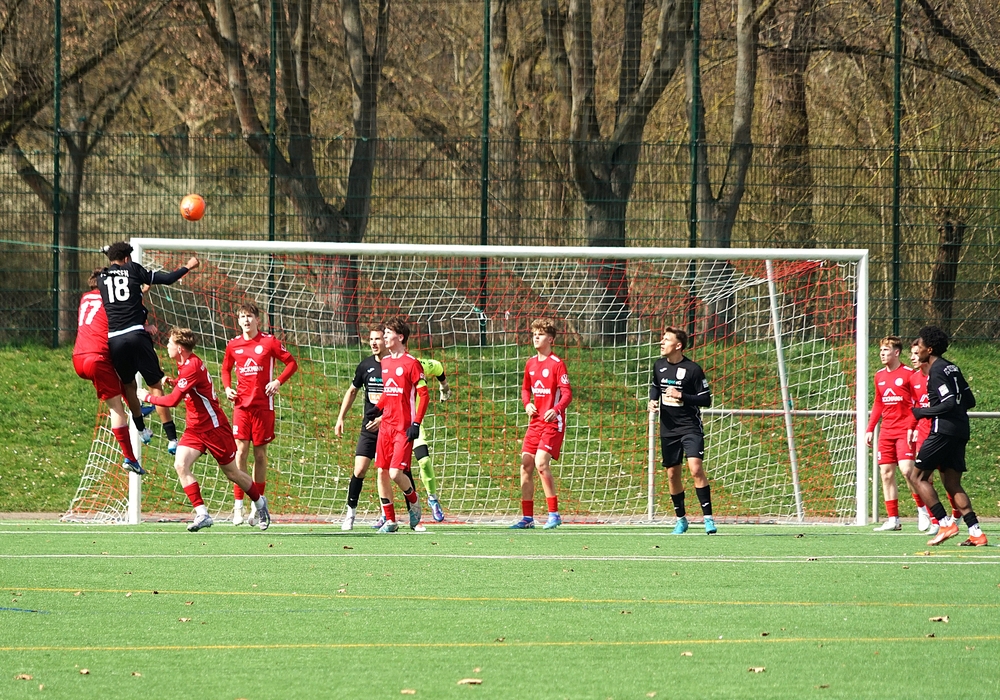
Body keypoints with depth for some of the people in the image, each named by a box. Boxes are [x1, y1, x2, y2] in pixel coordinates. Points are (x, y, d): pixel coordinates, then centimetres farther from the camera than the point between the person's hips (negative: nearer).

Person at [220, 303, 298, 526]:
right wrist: (227, 387, 5)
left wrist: (278, 382, -10)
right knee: (241, 451, -8)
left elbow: (291, 363, 4)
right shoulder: (233, 345, 7)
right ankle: (238, 506, -8)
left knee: (260, 453, 3)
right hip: (241, 404, 2)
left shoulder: (269, 342, -1)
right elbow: (226, 369, 23)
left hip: (263, 405, -2)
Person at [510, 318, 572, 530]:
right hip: (535, 422, 7)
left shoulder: (557, 364, -10)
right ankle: (527, 517, 9)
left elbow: (567, 394, -14)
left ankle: (554, 514, -12)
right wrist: (527, 404, 2)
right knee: (526, 464, 2)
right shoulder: (531, 364, 11)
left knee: (541, 462, -20)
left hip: (552, 422, -7)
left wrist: (556, 409, -33)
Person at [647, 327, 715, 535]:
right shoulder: (659, 366, 5)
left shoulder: (693, 369, -12)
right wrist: (653, 400, 4)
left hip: (690, 427, -6)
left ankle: (708, 518, -17)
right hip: (668, 429, 6)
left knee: (696, 468, -21)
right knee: (672, 474, 9)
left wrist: (681, 396, -20)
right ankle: (681, 519, 24)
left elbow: (706, 400, -10)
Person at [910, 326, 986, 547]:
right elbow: (970, 401, 18)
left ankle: (946, 523, -9)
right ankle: (976, 532, -1)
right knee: (953, 484, 9)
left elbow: (949, 403, -19)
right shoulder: (952, 368, 16)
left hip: (943, 430, -9)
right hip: (961, 431, 9)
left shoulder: (936, 372, -11)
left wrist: (921, 412, -10)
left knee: (919, 476, -2)